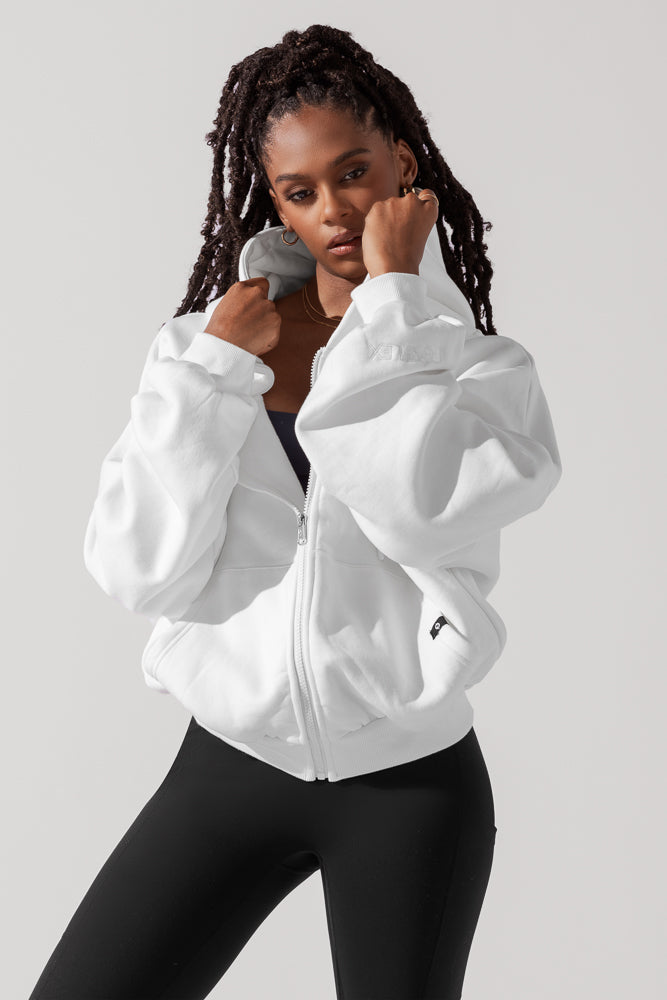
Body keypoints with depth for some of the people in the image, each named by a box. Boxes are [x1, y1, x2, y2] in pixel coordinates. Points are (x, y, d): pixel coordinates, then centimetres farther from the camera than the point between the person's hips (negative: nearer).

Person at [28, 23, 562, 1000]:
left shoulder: (480, 367, -3)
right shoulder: (208, 340, 0)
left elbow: (421, 508, -26)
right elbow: (144, 572, -10)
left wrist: (392, 294, -16)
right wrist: (217, 365, -15)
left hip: (408, 782, -1)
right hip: (228, 765, 2)